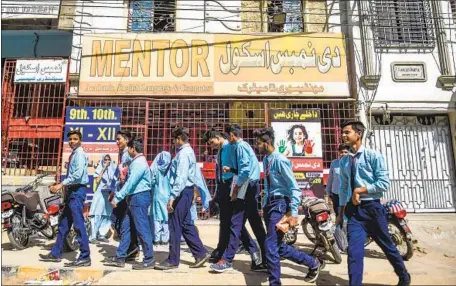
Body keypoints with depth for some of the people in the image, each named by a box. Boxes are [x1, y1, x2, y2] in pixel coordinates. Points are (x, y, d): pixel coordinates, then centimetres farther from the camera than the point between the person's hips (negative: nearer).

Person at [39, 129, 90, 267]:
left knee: (78, 225, -9)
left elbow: (78, 174, -22)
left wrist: (61, 184, -21)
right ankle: (56, 253, 27)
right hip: (72, 191, 10)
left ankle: (85, 257, -5)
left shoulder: (80, 154, -11)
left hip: (77, 191, -10)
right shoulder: (73, 154, 18)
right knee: (63, 223, 16)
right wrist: (65, 188, 16)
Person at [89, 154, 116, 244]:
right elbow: (97, 180, -14)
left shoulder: (113, 170, 11)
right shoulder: (99, 169, 2)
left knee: (107, 216, 5)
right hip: (100, 194, -4)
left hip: (109, 194, 4)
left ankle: (101, 235, 13)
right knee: (97, 215, -8)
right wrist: (103, 169, -13)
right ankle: (93, 236, -7)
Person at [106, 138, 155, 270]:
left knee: (142, 229, -4)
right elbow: (130, 181, 16)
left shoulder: (139, 163, -16)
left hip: (139, 197, -10)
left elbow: (130, 183, -21)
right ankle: (120, 258, 23)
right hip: (134, 198, 10)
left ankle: (149, 260, 5)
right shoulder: (136, 161, 16)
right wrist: (119, 195, 12)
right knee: (126, 227, 13)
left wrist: (117, 198, -18)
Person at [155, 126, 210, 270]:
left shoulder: (183, 153, -15)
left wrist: (172, 196, -23)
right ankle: (201, 253, 18)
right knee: (186, 225, 13)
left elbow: (181, 177, -23)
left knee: (175, 226, -1)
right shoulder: (187, 151, 16)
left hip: (182, 192, -10)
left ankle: (173, 260, 10)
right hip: (186, 191, 10)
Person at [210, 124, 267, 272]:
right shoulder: (244, 145, 18)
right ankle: (266, 260, 19)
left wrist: (235, 189, -15)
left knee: (236, 224, -5)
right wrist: (230, 169, 17)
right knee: (256, 224, 12)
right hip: (250, 187, 10)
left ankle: (227, 260, 2)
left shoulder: (240, 146, -11)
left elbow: (245, 171, -20)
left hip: (246, 188, -10)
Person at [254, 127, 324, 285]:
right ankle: (313, 263, 33)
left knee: (271, 246, -6)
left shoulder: (280, 160, -17)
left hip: (280, 204, -9)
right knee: (277, 246, 15)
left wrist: (293, 214, -21)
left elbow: (295, 188, -18)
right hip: (270, 203, 9)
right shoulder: (266, 159, 9)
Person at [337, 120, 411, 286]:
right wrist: (341, 213, 9)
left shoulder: (373, 156, -7)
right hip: (353, 209, 3)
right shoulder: (344, 161, 6)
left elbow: (384, 183, -12)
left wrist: (361, 190, -16)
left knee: (387, 246, 16)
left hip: (372, 207, -3)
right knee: (354, 251, -6)